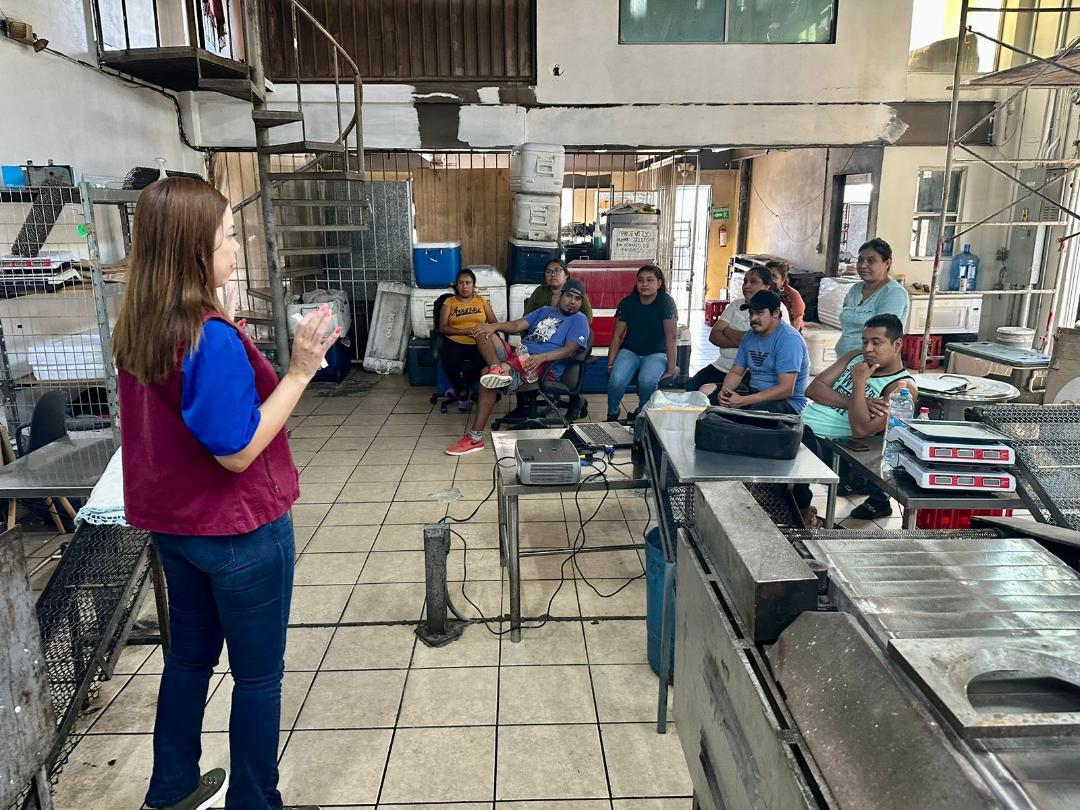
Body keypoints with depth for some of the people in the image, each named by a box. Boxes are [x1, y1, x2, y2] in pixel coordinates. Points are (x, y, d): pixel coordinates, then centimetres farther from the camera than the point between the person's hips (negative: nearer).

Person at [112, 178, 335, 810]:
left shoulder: (142, 327, 0)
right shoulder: (213, 337, -26)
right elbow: (237, 450, -23)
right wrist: (300, 371, -25)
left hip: (173, 522, 9)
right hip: (238, 530, -8)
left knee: (191, 652, 24)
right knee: (258, 675, 10)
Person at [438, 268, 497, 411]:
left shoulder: (482, 300, 17)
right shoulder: (449, 302, 12)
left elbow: (494, 323, 12)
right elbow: (442, 328, 2)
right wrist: (464, 331, -11)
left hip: (478, 343, 1)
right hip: (455, 342, -1)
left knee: (483, 363, -34)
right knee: (450, 364, -35)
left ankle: (460, 387, -4)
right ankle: (462, 392, -4)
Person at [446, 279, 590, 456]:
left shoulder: (579, 320, 8)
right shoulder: (544, 311, 27)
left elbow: (570, 349, -8)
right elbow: (517, 325, 14)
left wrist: (541, 357, -25)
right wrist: (495, 326, -8)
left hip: (542, 365, -7)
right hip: (517, 354, 7)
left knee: (487, 375, -28)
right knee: (483, 333, -12)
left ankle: (476, 438, -26)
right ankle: (498, 369, -38)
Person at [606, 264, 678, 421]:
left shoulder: (666, 302, -14)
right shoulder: (627, 303, -5)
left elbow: (671, 337, -17)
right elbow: (617, 336, -2)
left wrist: (671, 369, -22)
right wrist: (610, 365, -10)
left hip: (656, 353, -2)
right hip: (630, 351, 2)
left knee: (647, 381, -33)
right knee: (616, 379, -28)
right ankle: (612, 414, 1)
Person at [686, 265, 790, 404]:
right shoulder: (736, 304, 13)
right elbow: (713, 335, 3)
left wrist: (727, 331, -3)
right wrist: (740, 342, -13)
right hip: (722, 366, 6)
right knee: (691, 387, -13)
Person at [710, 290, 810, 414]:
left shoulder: (789, 339, -15)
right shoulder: (750, 335, 11)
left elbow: (786, 390, -23)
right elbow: (736, 372, 13)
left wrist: (743, 401, -26)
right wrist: (725, 391, -11)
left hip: (787, 402, -7)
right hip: (755, 393, 7)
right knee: (707, 390, -11)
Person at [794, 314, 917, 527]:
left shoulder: (903, 387, -6)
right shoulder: (856, 357, 14)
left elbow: (861, 430, -17)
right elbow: (813, 389, 3)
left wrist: (859, 384, -15)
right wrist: (856, 402, -8)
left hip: (830, 443, -7)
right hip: (802, 423, 7)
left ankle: (803, 509, -4)